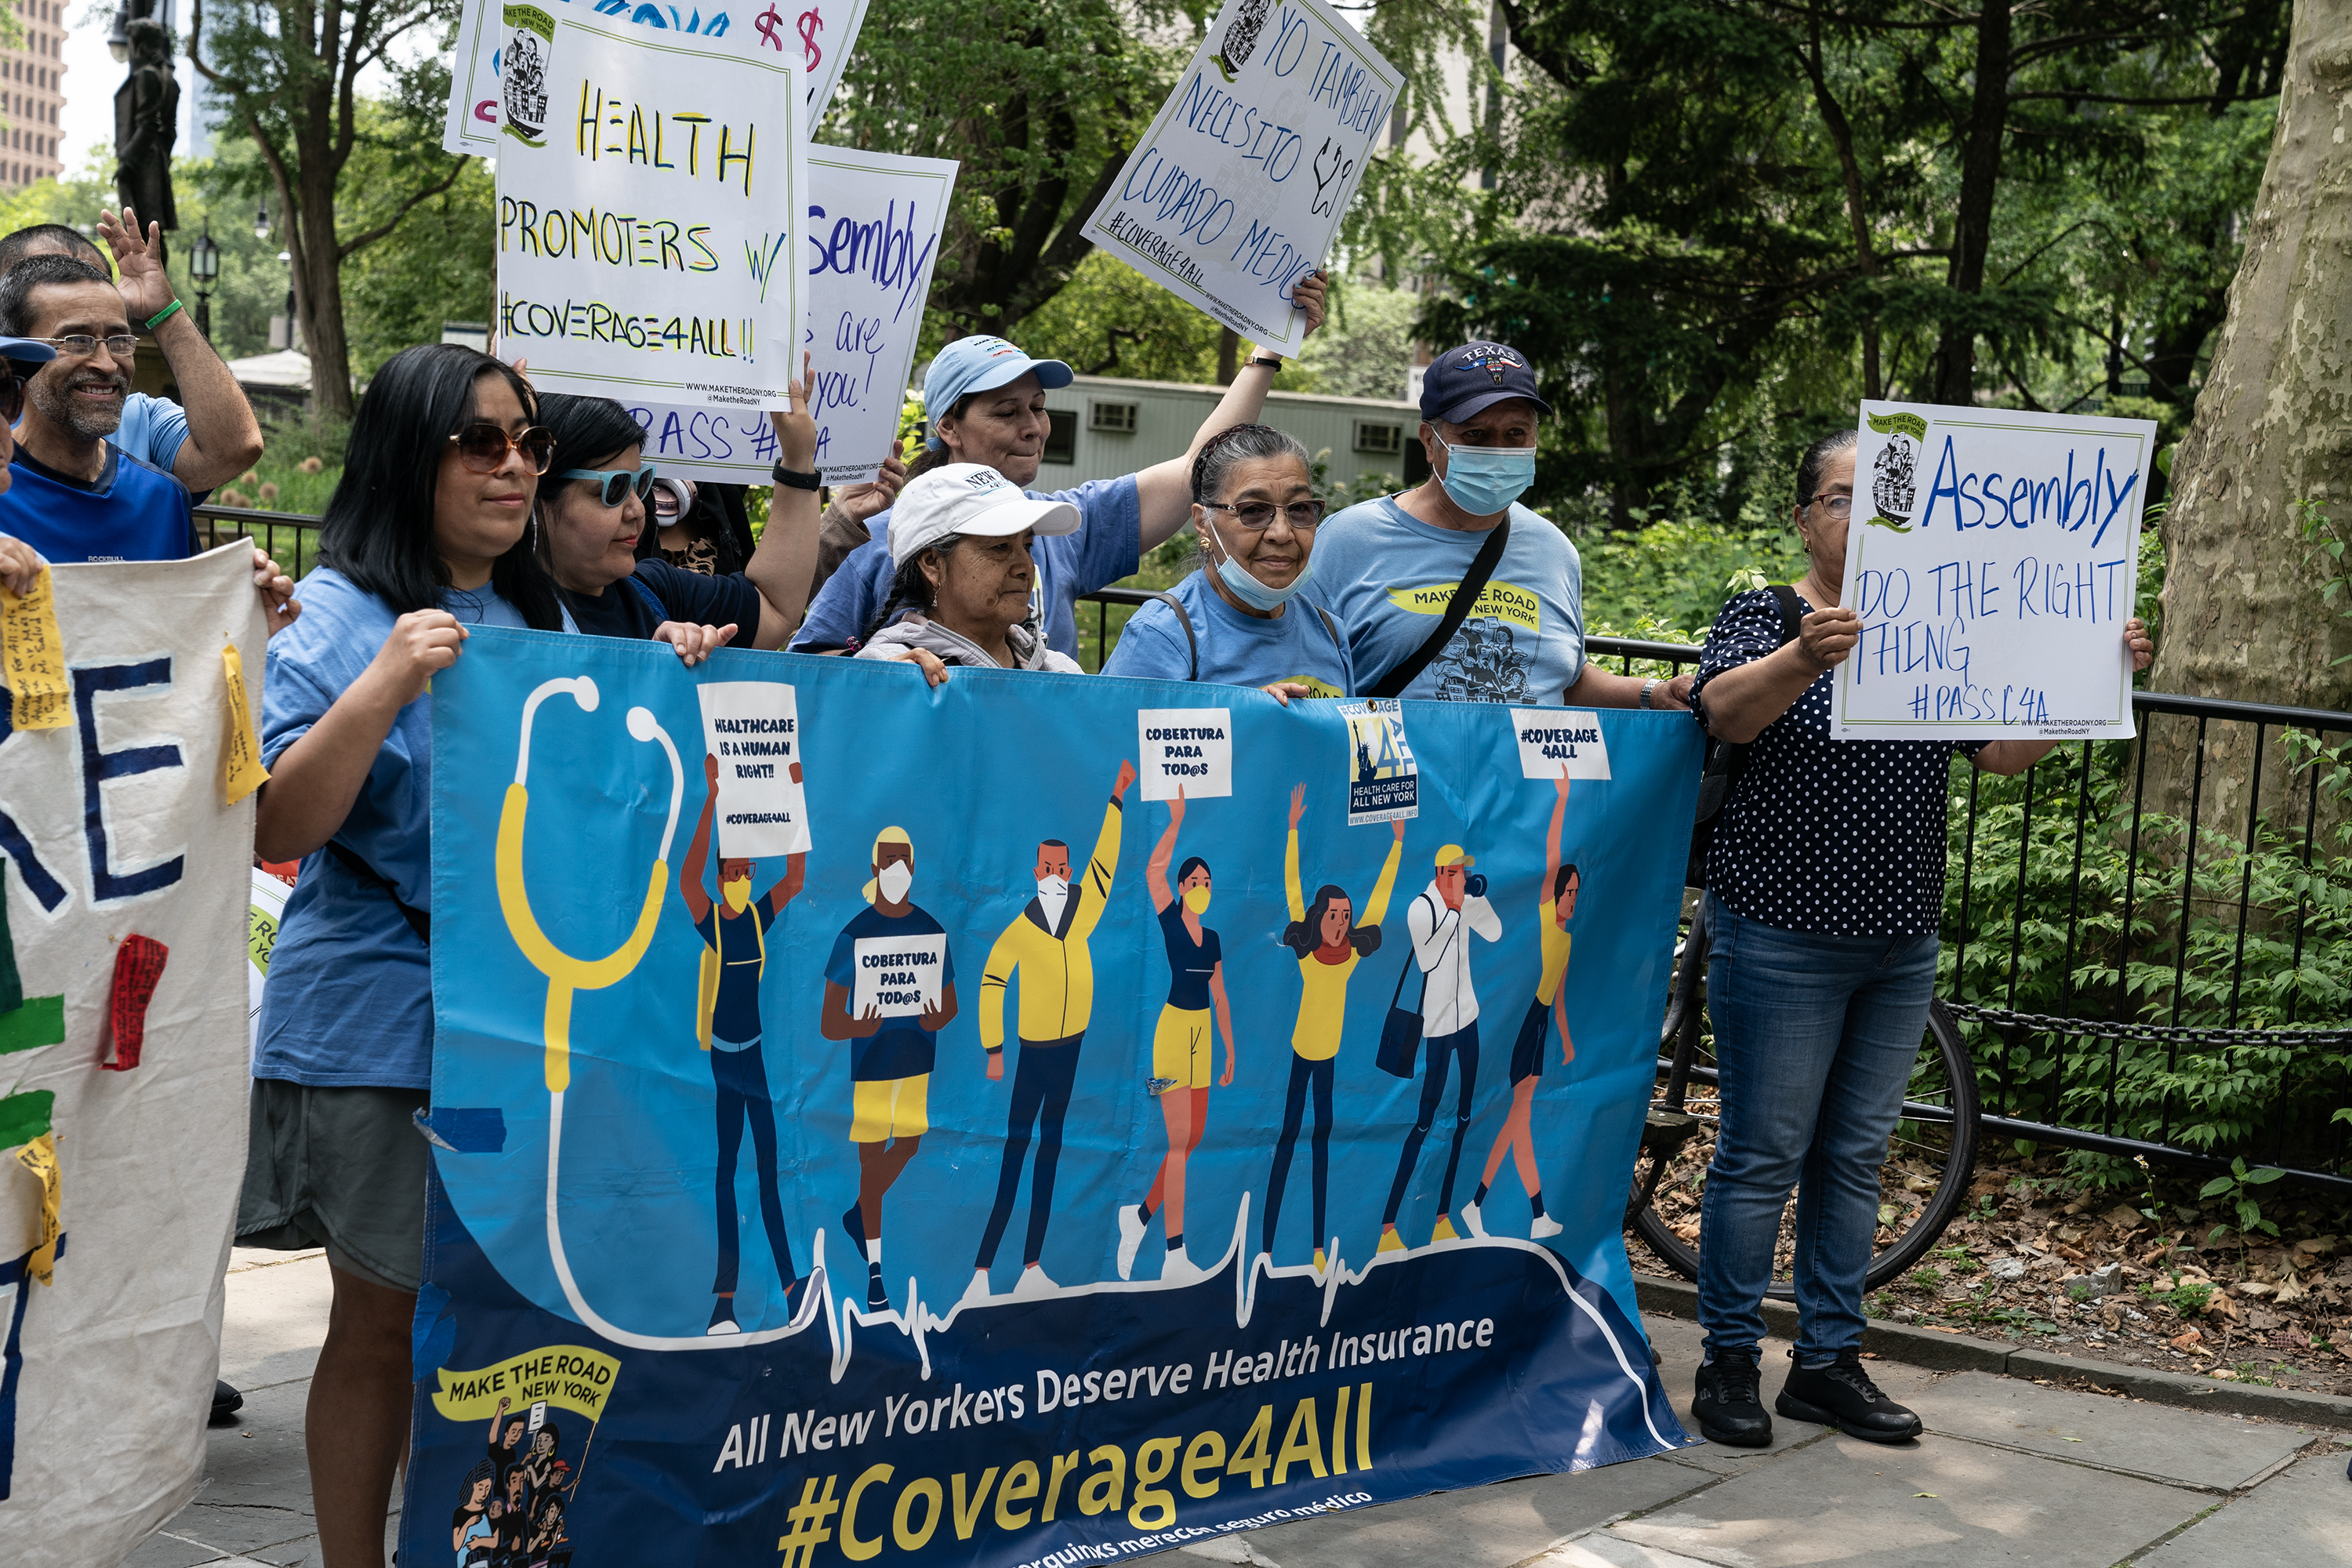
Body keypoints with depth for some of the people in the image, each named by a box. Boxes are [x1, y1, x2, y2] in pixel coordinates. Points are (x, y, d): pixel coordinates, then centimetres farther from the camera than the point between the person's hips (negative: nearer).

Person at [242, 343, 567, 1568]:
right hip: (384, 1028, -6)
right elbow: (275, 828, -16)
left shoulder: (547, 623, 12)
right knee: (385, 1324, 4)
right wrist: (386, 683, -26)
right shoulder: (342, 616, -7)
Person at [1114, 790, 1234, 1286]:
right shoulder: (1170, 922, -3)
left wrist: (1230, 1050, 18)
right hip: (1173, 1030, -7)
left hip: (1203, 1036, 7)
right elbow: (1153, 871, -19)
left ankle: (1141, 1214, 26)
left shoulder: (1212, 939, 14)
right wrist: (1176, 822, -17)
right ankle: (1175, 1258, -9)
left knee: (1194, 1138, 9)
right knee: (1179, 1142, -10)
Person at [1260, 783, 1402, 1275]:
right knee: (1285, 1138, -1)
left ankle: (1319, 1247, 11)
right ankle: (1265, 1245, 0)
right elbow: (1291, 885, -10)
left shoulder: (1355, 947, -2)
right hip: (1296, 1052, -3)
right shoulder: (1304, 944, -10)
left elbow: (1380, 896, 6)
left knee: (1324, 1139, 8)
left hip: (1333, 1054, 3)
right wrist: (1293, 828, -12)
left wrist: (1397, 841, 7)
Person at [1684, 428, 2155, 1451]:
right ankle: (1729, 1365, 10)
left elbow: (2004, 751, 7)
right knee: (1763, 1156, -1)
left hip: (1900, 945, 6)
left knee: (1856, 1155, 11)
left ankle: (1829, 1364, 21)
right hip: (1783, 941, -6)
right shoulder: (1764, 618, -5)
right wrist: (1804, 657, -45)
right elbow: (1726, 711, -25)